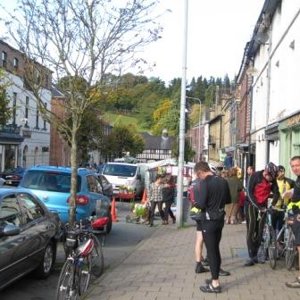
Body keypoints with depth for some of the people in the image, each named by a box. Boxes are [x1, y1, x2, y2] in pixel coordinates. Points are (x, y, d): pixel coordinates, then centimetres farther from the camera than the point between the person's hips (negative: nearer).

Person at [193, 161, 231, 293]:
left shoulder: (205, 182, -18)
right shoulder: (223, 181, 5)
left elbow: (200, 204, -22)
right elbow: (228, 199, 16)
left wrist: (195, 202, -2)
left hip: (209, 221, -7)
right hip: (220, 219, 8)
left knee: (211, 251, 0)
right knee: (216, 249, 17)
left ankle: (215, 284, 4)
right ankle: (215, 278, 26)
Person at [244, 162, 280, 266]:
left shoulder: (272, 180, -4)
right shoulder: (255, 176, -15)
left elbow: (276, 193, 2)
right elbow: (249, 192, -18)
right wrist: (258, 206, -25)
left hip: (263, 206, 4)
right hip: (252, 205, -4)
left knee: (260, 231, 3)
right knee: (251, 231, -7)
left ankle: (256, 255, 13)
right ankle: (251, 257, -5)